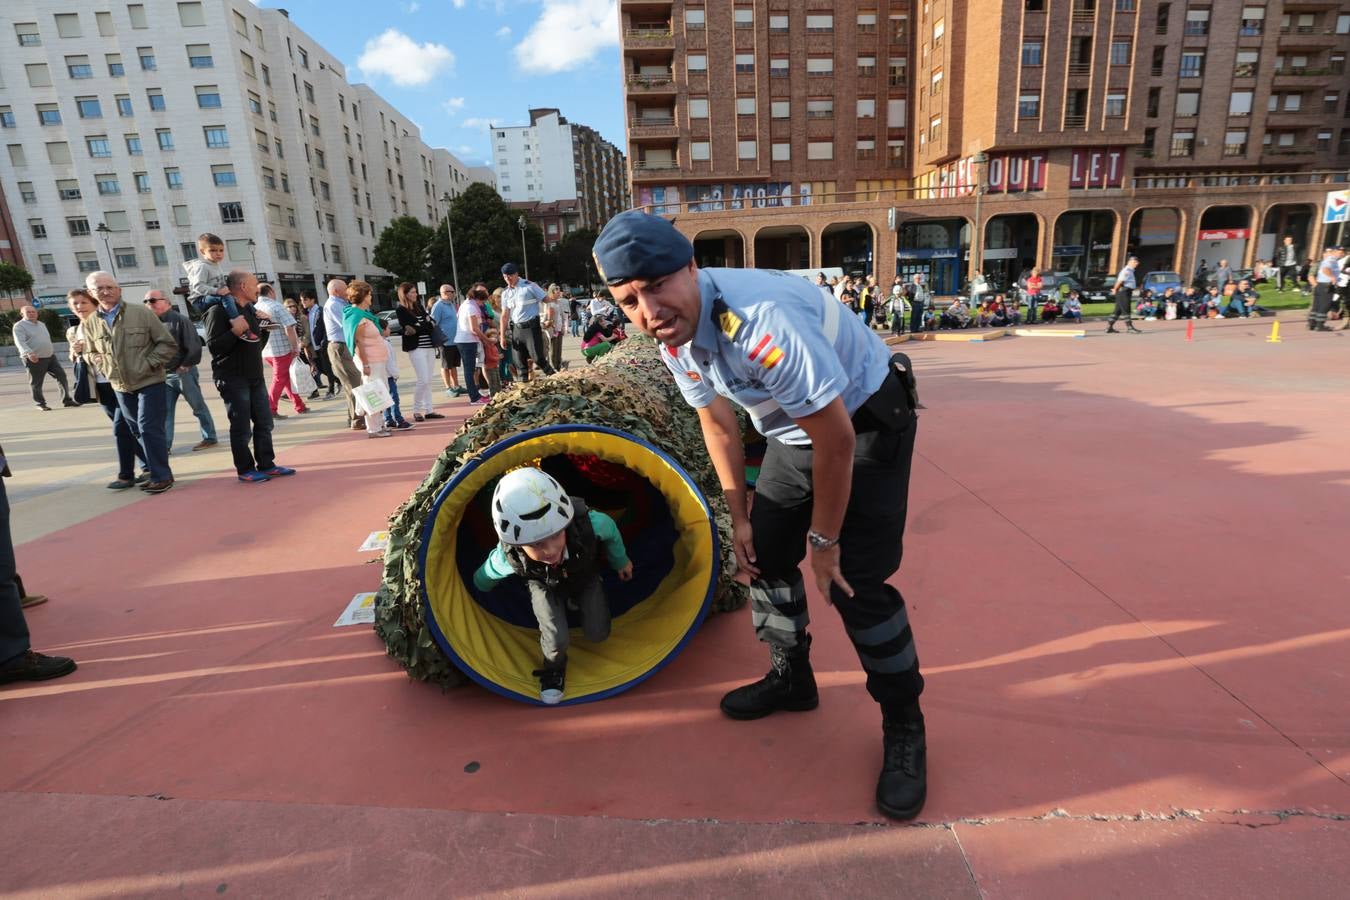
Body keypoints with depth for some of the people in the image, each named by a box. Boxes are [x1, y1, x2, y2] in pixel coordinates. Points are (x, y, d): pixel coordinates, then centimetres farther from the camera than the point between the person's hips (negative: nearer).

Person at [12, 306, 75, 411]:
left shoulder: (41, 324, 16)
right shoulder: (19, 326, -8)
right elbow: (20, 342, -22)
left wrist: (53, 351, 26)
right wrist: (28, 353, -38)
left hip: (50, 357, 6)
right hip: (34, 359, -6)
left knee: (62, 376, 1)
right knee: (36, 383, 1)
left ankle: (67, 400, 6)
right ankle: (40, 404, 12)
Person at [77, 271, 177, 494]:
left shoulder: (142, 313, -7)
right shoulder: (90, 323, 5)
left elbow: (168, 344, -6)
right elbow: (91, 352, 20)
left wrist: (148, 364, -13)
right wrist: (102, 365, 0)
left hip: (150, 383, -5)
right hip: (120, 387, 5)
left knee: (149, 429, -9)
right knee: (138, 432, 12)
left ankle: (161, 476, 0)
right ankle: (157, 472, 23)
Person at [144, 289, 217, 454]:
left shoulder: (179, 320, -12)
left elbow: (194, 345, -15)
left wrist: (185, 366, -12)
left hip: (183, 372, -6)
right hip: (163, 375, 6)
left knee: (199, 407, 6)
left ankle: (209, 438, 18)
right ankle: (165, 446, 8)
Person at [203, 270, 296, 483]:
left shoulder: (249, 310, 14)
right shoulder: (219, 310, -12)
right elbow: (213, 346, -19)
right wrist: (235, 331, -28)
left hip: (255, 377, 8)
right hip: (233, 379, -8)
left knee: (264, 422, 10)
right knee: (241, 428, -1)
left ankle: (266, 464, 19)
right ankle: (245, 470, 9)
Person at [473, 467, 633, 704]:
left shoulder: (588, 522, -46)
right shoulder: (508, 557, -43)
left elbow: (610, 529, -18)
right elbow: (483, 578, -16)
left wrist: (621, 562, 1)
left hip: (585, 575, 2)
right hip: (545, 585, -1)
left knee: (597, 634, -1)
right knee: (557, 640, -19)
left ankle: (576, 599, 34)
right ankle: (554, 668, 20)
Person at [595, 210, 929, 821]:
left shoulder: (761, 319, -37)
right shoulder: (672, 336, -12)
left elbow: (836, 439, -29)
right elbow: (719, 426, 3)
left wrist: (824, 538, -17)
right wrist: (740, 516, 6)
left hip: (865, 418, -7)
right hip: (792, 428, 8)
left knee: (856, 580, -10)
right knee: (764, 553, 12)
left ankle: (904, 725, 15)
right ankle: (791, 678, 35)